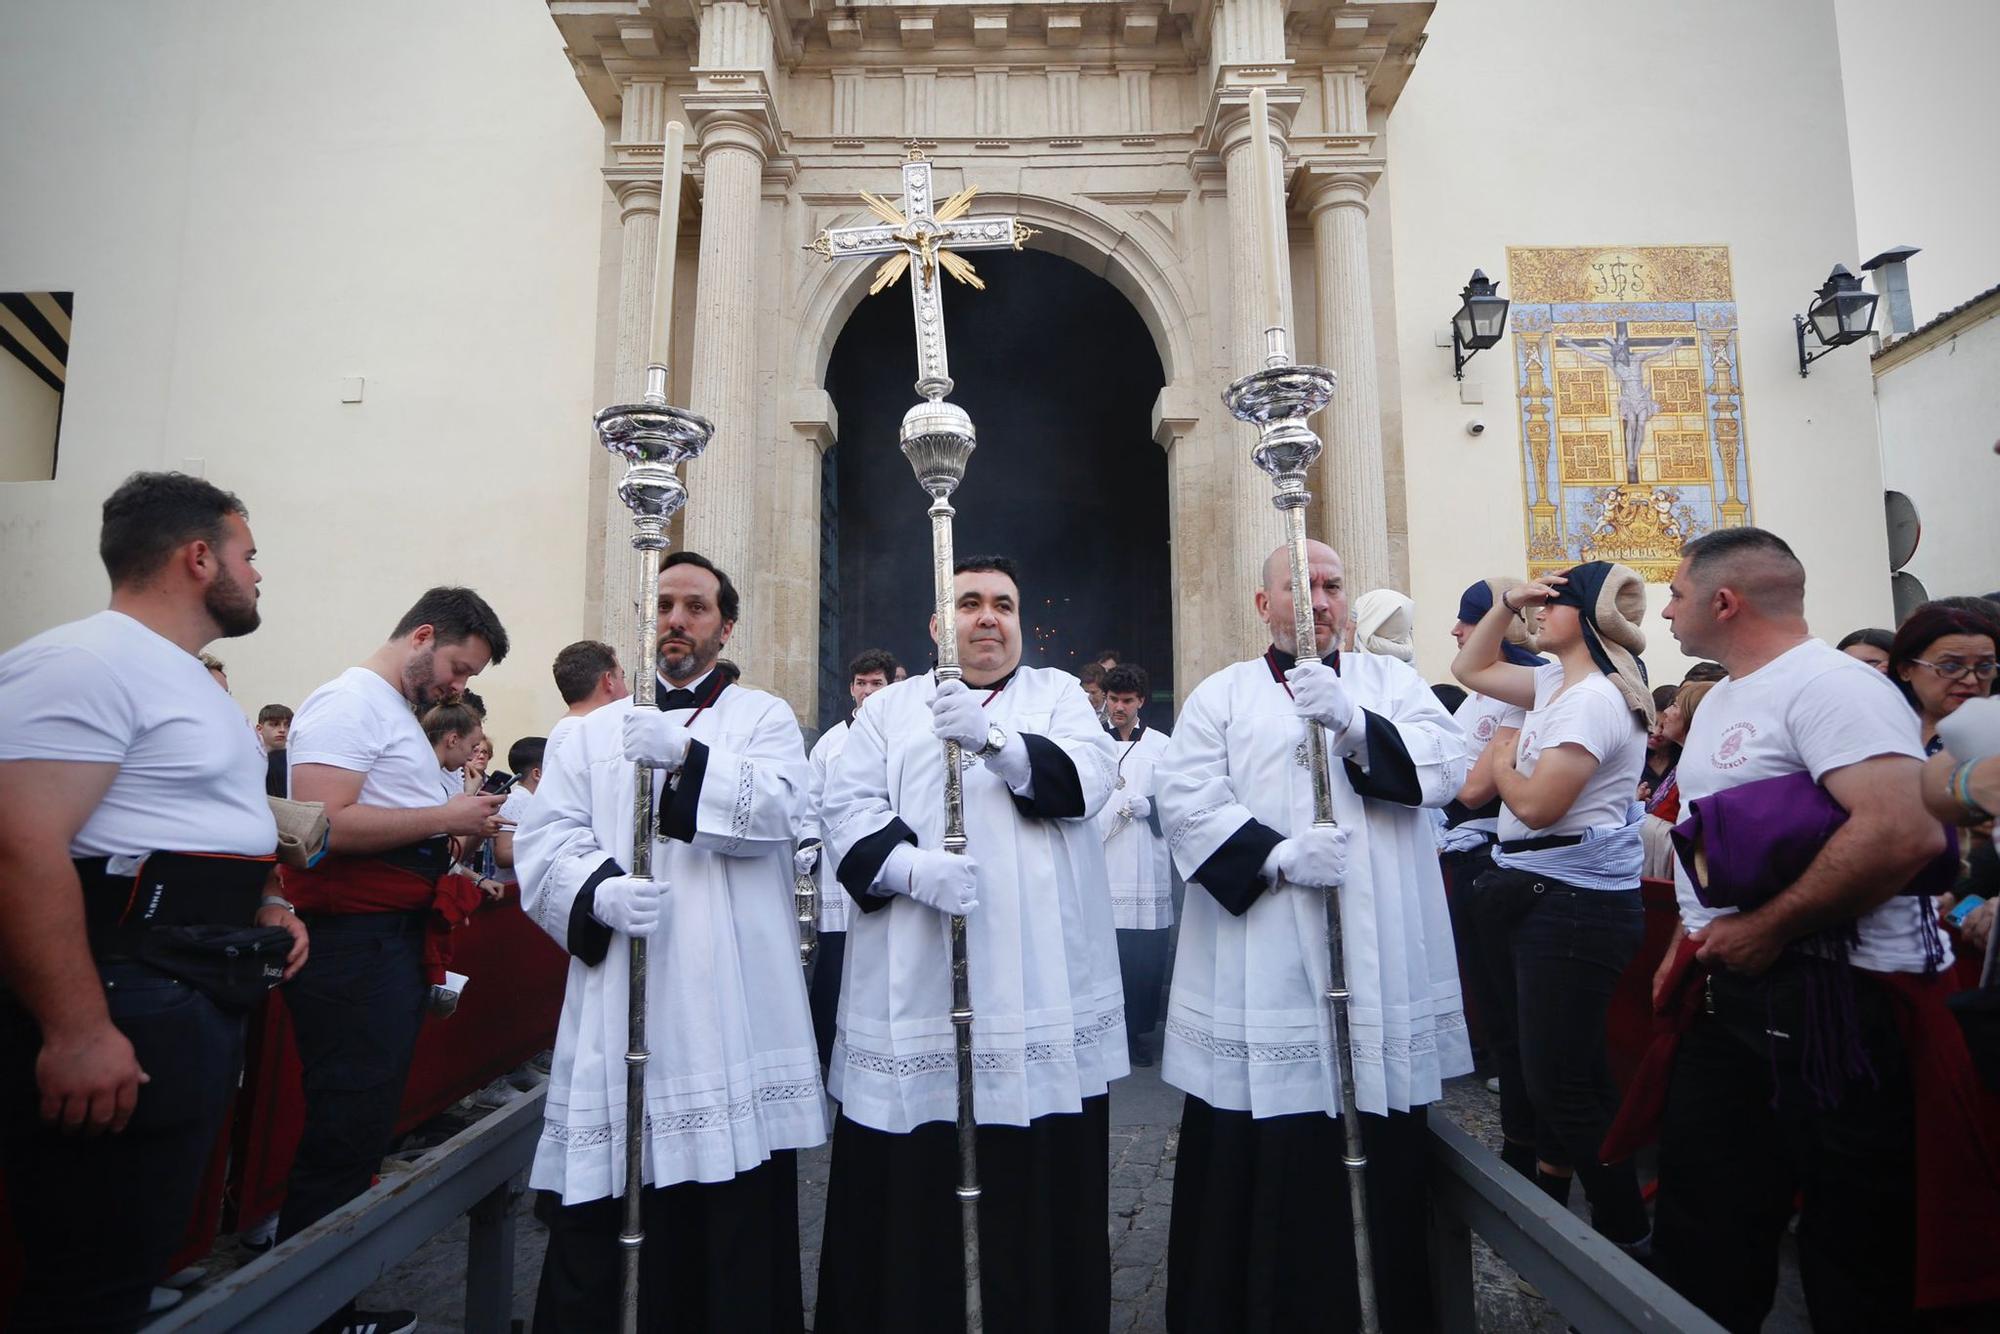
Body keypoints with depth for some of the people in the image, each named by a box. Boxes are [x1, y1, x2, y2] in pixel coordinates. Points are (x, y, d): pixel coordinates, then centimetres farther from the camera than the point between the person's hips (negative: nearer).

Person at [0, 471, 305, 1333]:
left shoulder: (185, 679, 18)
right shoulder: (85, 661, -15)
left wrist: (253, 907, 13)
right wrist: (76, 1033, -26)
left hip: (201, 1001, 10)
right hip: (120, 1012, -10)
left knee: (141, 1258, 20)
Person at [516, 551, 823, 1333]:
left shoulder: (764, 718, 9)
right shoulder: (594, 731, 16)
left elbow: (775, 808, -10)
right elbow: (544, 841, 5)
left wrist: (686, 754, -23)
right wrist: (600, 891, -15)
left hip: (729, 1005, -2)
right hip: (620, 1005, 2)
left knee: (736, 1215, 4)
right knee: (594, 1215, 5)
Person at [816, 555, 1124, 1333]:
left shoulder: (1058, 693, 13)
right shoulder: (890, 707, 12)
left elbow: (1088, 774, -6)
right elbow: (847, 808, 0)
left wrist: (992, 737, -22)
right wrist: (911, 866, -18)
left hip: (1042, 986, 0)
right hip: (914, 988, 0)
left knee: (1042, 1178, 5)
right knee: (910, 1181, 5)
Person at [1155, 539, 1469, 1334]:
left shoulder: (1389, 680, 13)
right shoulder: (1222, 694, 7)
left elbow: (1447, 766, -2)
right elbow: (1184, 796, -6)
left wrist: (1353, 724, -18)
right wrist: (1279, 855, -17)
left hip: (1379, 968, 2)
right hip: (1261, 973, -1)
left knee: (1385, 1160, 8)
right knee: (1264, 1162, 3)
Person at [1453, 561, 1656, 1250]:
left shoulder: (1596, 698, -20)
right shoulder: (1557, 683, 9)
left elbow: (1537, 804, -23)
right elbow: (1471, 670, 20)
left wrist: (1503, 766, -3)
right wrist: (1506, 603, 8)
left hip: (1576, 903, -11)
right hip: (1538, 895, 11)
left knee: (1561, 1083, -3)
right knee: (1522, 1050, 23)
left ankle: (1628, 1236, 14)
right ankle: (1537, 1186, 42)